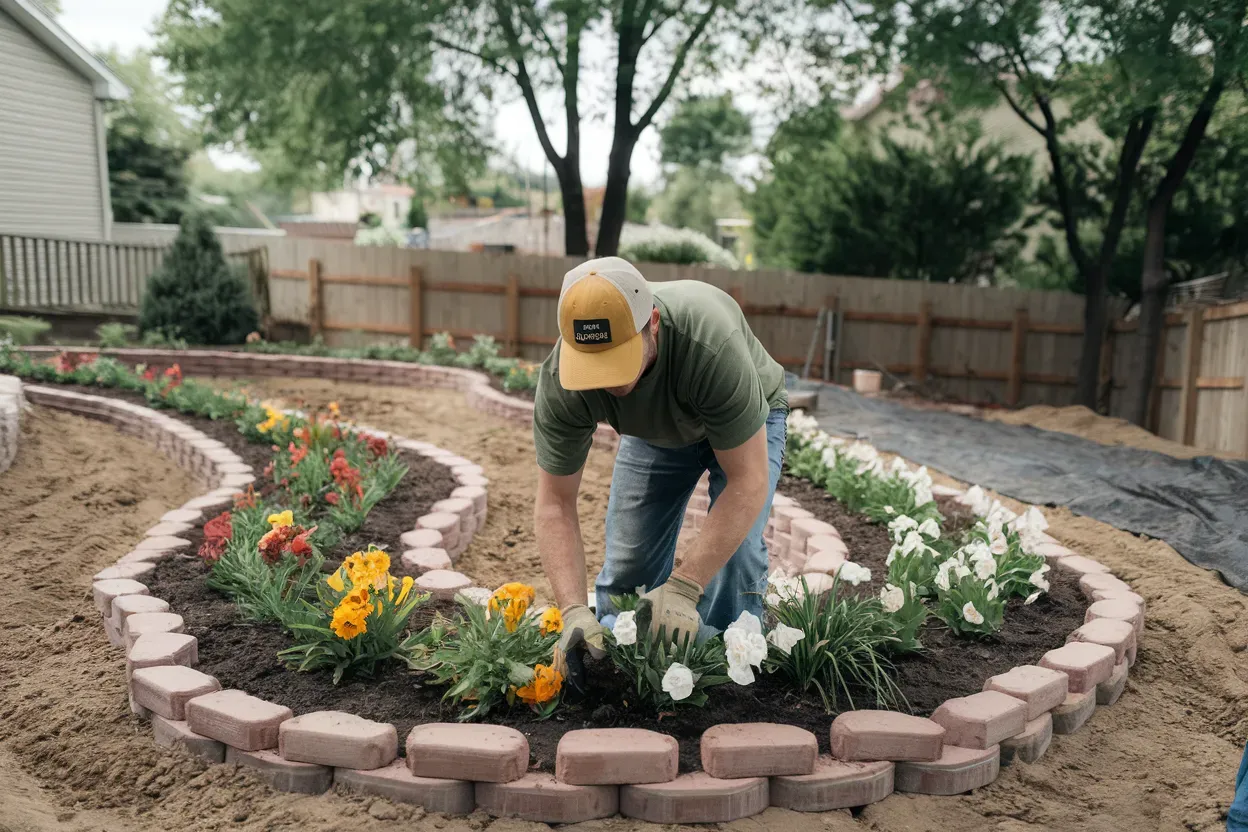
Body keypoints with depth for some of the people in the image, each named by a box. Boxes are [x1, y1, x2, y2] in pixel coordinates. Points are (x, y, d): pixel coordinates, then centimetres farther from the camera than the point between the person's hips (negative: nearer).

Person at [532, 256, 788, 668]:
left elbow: (748, 481, -39)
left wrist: (683, 588, -43)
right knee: (627, 561, -2)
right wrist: (574, 610, -38)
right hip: (652, 430, 3)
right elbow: (554, 504, -26)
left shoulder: (712, 344, -45)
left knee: (734, 550, -20)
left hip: (747, 424, -3)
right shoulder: (559, 380, -33)